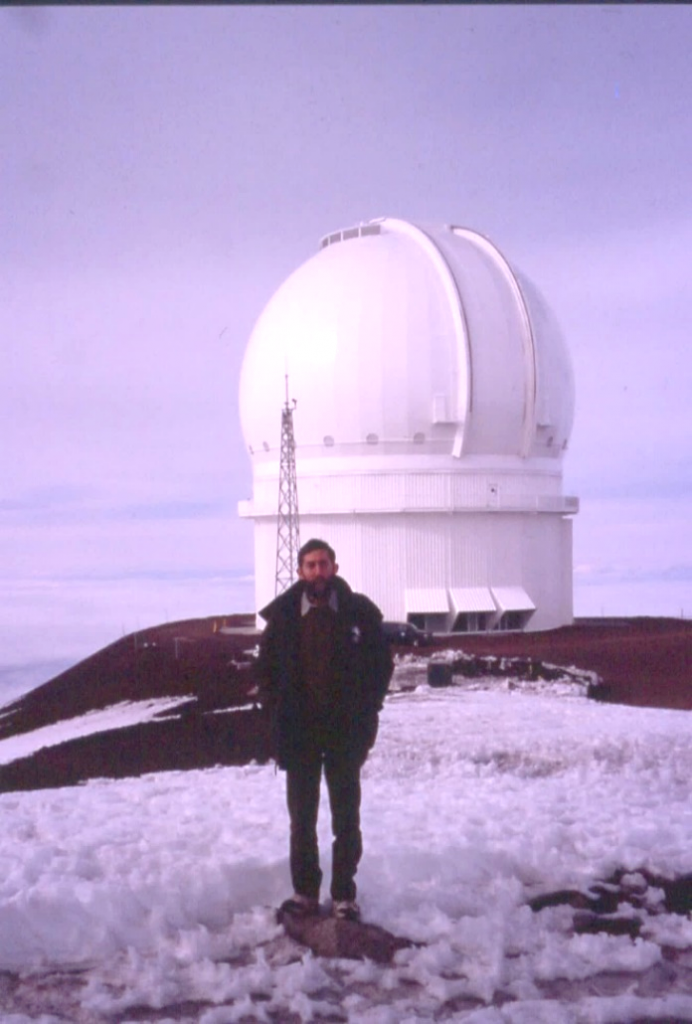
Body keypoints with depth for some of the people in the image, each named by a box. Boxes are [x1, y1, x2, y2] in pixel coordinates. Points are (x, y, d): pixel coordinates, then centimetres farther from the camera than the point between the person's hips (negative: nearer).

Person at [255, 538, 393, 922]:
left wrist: (365, 709, -3)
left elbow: (382, 663, 3)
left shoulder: (359, 611, -4)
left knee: (346, 817, 6)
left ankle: (344, 895, 14)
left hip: (346, 731, -1)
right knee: (301, 817, 9)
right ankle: (304, 891, 19)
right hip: (298, 730, 1)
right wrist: (276, 709, 1)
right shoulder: (283, 614, 0)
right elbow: (265, 667, 9)